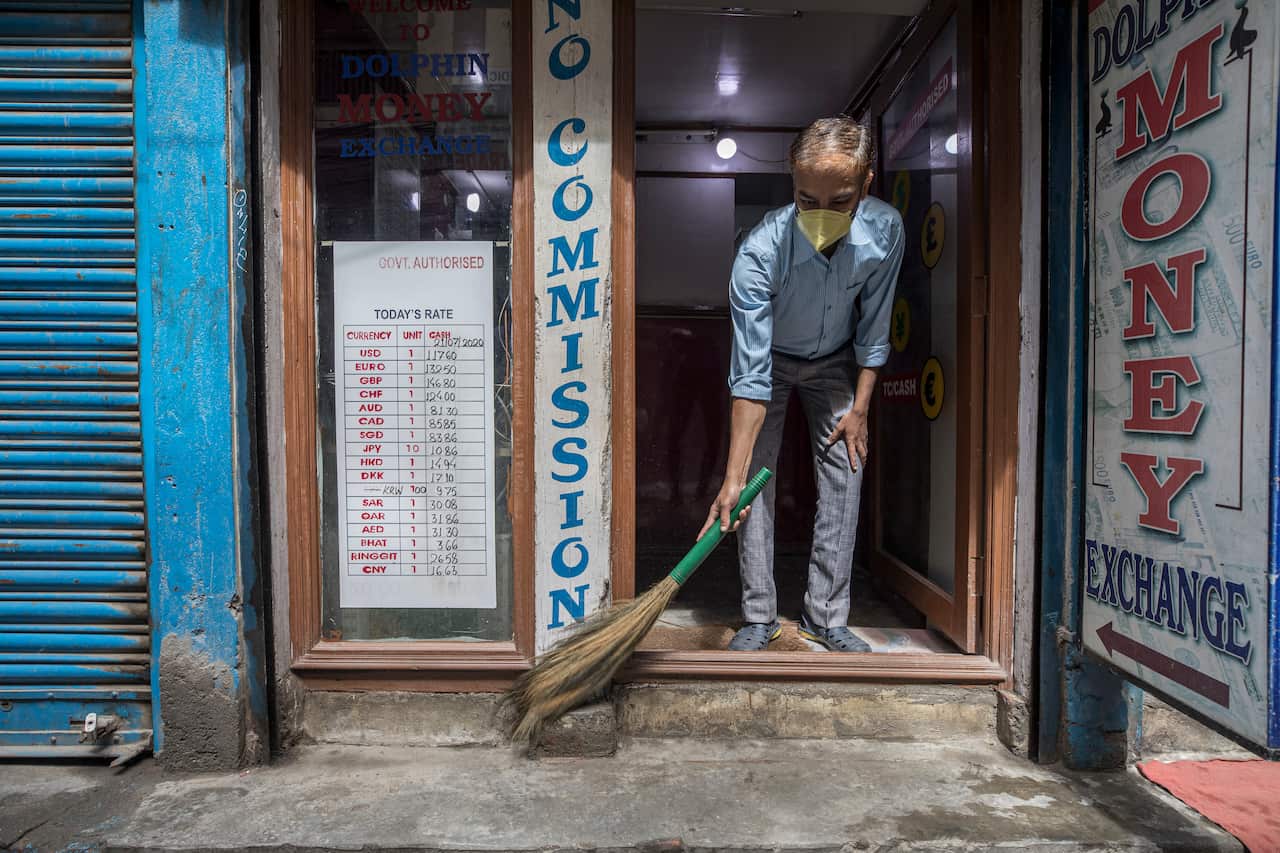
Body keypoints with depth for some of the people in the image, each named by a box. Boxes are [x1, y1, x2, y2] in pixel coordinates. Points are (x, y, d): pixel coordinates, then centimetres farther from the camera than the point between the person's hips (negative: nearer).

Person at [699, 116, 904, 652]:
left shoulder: (885, 230, -25)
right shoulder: (760, 252, -35)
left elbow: (873, 329, -9)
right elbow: (750, 377, -35)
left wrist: (859, 408, -7)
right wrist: (732, 478, -36)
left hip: (835, 362, 3)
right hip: (770, 360, -2)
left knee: (844, 477, -3)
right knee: (755, 481, -9)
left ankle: (826, 617, 9)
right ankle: (759, 617, 5)